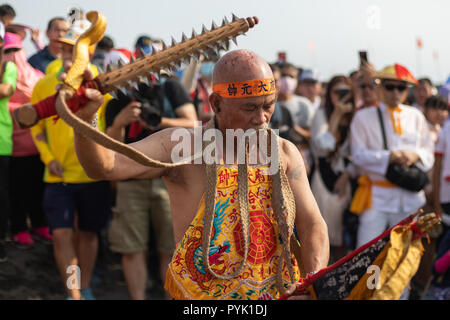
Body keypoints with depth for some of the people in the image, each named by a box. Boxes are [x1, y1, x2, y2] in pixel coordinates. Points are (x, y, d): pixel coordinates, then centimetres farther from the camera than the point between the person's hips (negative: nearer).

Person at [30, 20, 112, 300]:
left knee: (88, 232, 13)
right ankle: (74, 294, -2)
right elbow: (37, 127, 9)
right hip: (59, 176, 0)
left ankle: (85, 287, 32)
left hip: (93, 174, 0)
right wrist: (48, 158, -2)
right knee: (62, 234, -9)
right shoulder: (45, 85, 0)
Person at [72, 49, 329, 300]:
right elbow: (104, 166, -17)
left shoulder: (285, 153, 5)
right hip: (202, 295, -3)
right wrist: (84, 119, -38)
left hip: (281, 292, 3)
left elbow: (313, 225, 4)